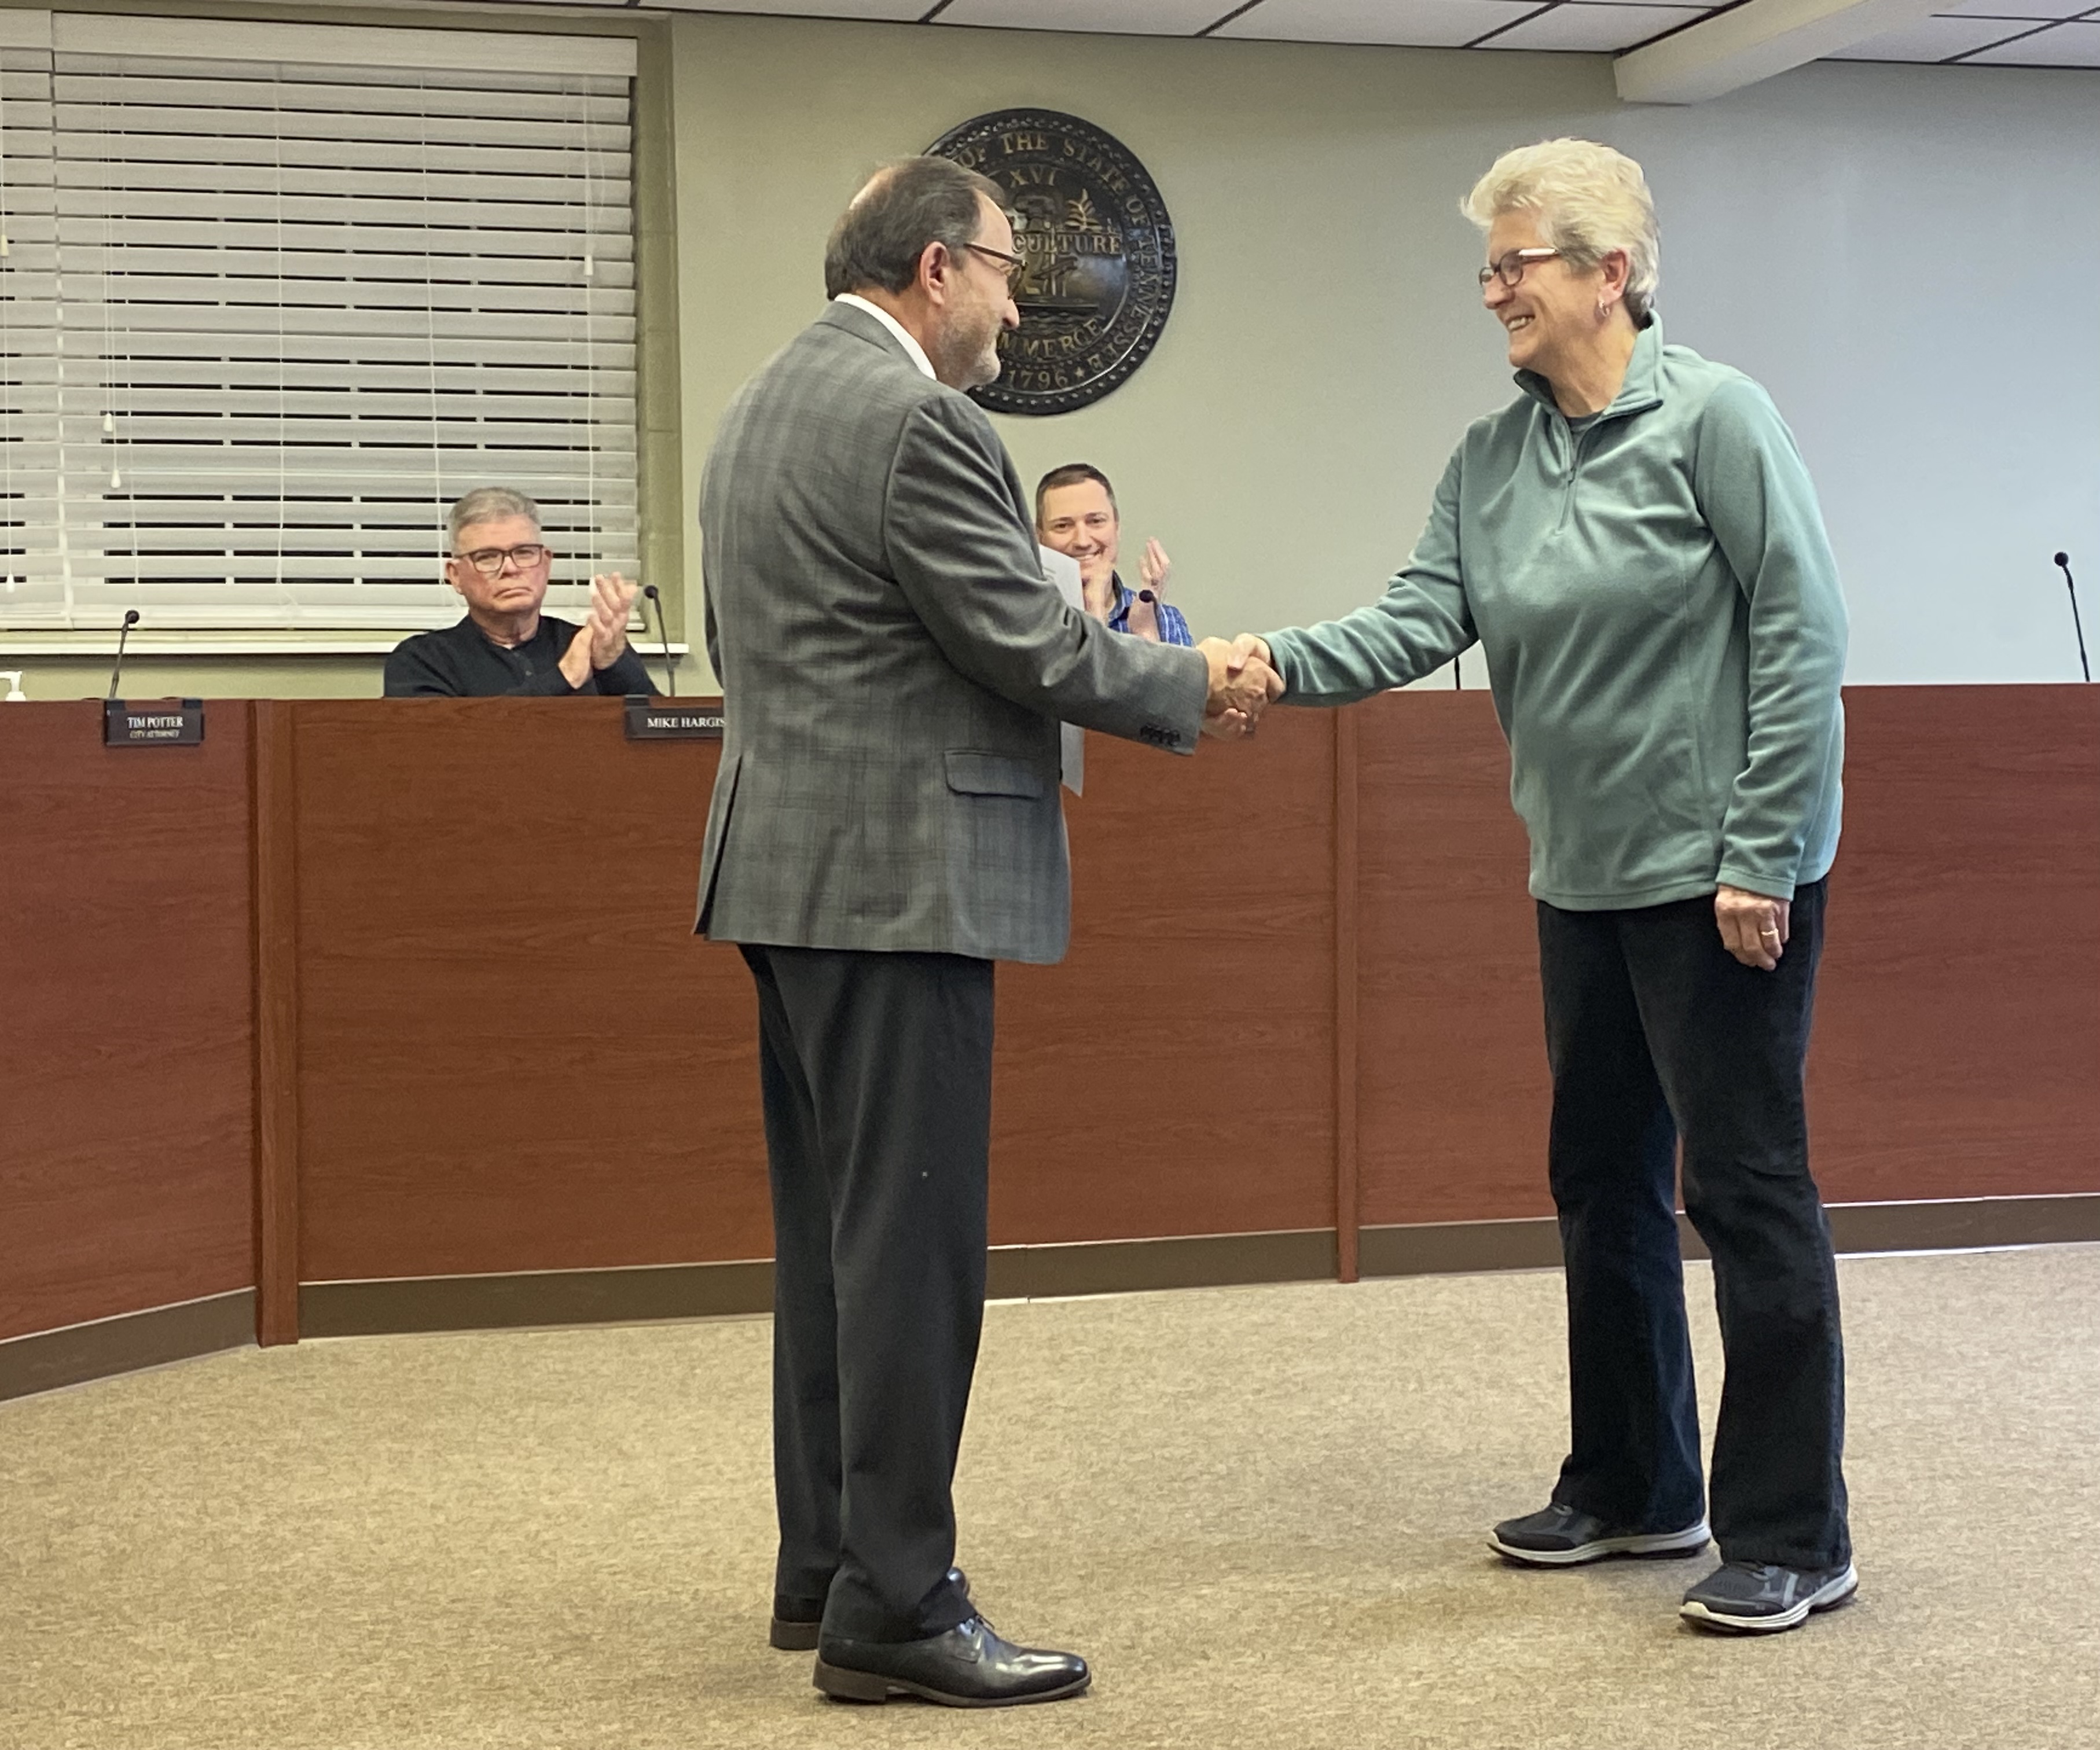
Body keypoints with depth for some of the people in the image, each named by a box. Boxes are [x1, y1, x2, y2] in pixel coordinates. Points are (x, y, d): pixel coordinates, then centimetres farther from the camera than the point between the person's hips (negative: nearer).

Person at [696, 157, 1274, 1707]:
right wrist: (1195, 688, 0)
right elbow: (1034, 647, -15)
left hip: (791, 871, 10)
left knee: (834, 1231, 14)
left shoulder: (766, 406, 16)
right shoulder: (917, 420, -15)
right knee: (910, 1236, -5)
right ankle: (894, 1609, 0)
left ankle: (827, 1566, 22)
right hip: (894, 879, -10)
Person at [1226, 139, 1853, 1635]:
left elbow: (1801, 634, -14)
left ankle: (1793, 1538, 6)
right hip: (1587, 878, 8)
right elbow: (1423, 619, 0)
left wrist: (1758, 857, -17)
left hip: (1721, 873, -8)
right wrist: (1280, 665, -19)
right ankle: (1635, 1489, 30)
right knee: (1605, 1180, 15)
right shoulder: (1492, 459, 9)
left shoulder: (1713, 417, -11)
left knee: (1748, 1182, -4)